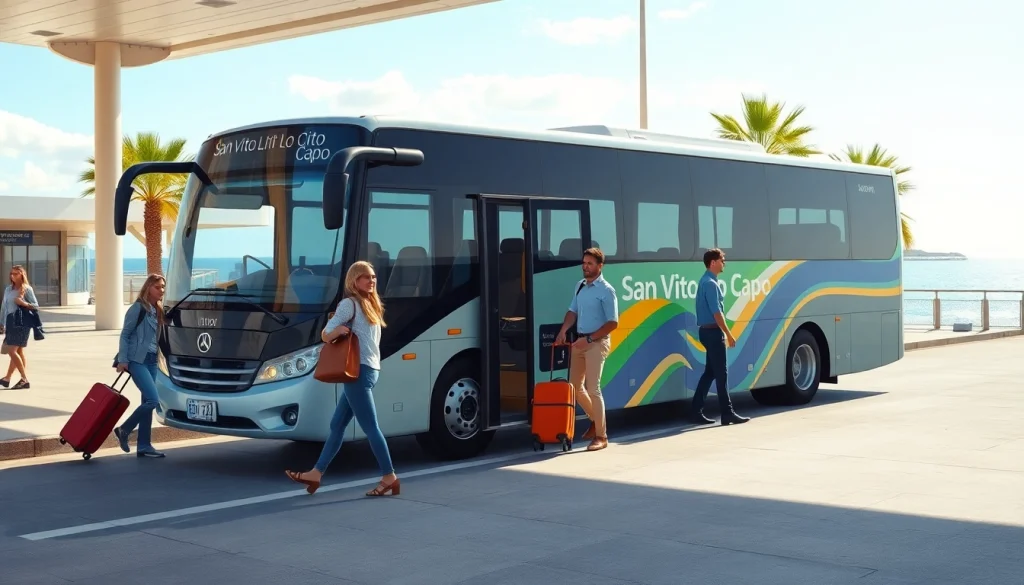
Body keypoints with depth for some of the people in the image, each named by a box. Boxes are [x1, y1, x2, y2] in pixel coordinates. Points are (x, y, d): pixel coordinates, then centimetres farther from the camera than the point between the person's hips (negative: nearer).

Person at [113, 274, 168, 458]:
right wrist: (123, 360, -12)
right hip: (137, 360, -7)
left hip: (151, 360, 7)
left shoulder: (158, 310, 12)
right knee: (152, 400, -15)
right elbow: (125, 334, -8)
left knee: (147, 401, 6)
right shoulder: (138, 308, -9)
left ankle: (144, 446, 10)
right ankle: (123, 430, 4)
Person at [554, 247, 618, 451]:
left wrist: (589, 338, -18)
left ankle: (601, 436, -1)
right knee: (575, 386, 12)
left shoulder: (606, 290, -12)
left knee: (593, 388, -9)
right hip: (580, 342, 7)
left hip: (597, 343, -7)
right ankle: (596, 420, 32)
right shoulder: (580, 286, 9)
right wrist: (563, 331, -3)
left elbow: (612, 323, -14)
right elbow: (573, 311, 15)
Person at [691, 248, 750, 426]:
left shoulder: (705, 281, 16)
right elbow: (717, 313, -20)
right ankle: (727, 413, 0)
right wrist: (729, 335, -18)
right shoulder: (710, 283, -16)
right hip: (713, 331, -10)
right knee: (721, 373, -5)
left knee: (710, 372, 12)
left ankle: (696, 411, 13)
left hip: (707, 331, 10)